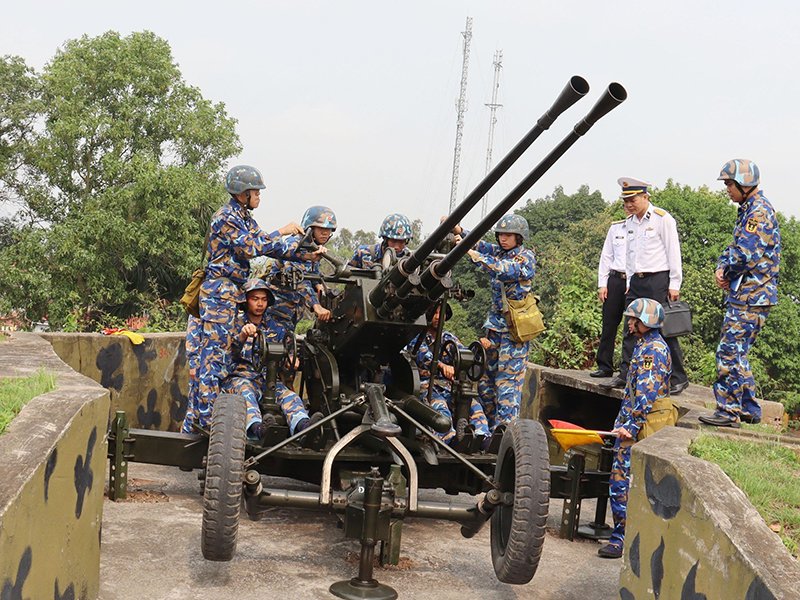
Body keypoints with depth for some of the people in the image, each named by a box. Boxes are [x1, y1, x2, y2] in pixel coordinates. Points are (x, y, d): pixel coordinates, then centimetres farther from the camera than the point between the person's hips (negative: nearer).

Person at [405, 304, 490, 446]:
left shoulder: (448, 338, 24)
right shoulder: (417, 337, 8)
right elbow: (423, 355, -15)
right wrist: (441, 365, -37)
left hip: (448, 386, 4)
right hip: (425, 385, -4)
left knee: (472, 403, -26)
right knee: (440, 407, -37)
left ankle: (483, 439, -47)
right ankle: (452, 442, -59)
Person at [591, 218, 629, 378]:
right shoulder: (615, 228, 14)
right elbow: (606, 256, 16)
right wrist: (602, 284, 8)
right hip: (615, 279, 3)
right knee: (609, 323, 3)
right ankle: (604, 366, 9)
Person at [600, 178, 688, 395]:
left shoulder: (662, 218, -6)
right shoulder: (629, 222, 15)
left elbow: (673, 252, -7)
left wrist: (674, 285, -10)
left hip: (658, 280, -7)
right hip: (636, 281, 7)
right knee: (631, 330, 5)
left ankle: (679, 379, 2)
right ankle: (625, 375, 10)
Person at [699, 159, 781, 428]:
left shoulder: (759, 211, -15)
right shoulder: (749, 210, 18)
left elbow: (745, 254, -23)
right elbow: (735, 246, 21)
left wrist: (726, 270, -5)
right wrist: (722, 267, 2)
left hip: (750, 298, -10)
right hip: (745, 295, 10)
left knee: (729, 352, -9)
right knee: (736, 353, 15)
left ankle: (729, 411, -4)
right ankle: (749, 410, 21)